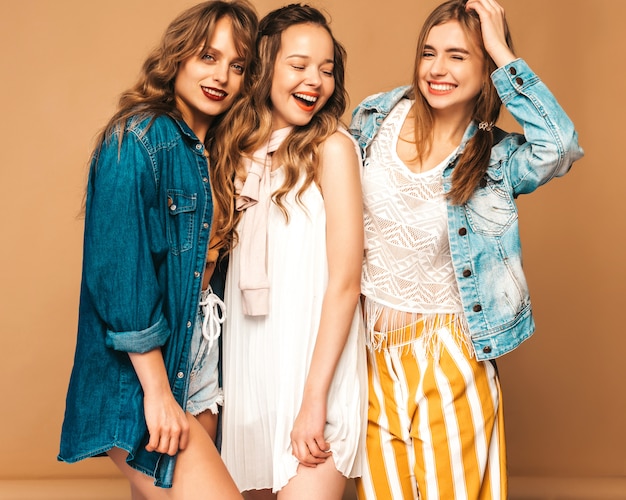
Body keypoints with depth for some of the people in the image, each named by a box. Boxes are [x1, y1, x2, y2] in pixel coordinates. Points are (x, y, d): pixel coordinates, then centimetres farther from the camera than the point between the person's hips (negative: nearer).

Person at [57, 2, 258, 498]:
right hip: (138, 373, -7)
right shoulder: (138, 140, -13)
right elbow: (119, 271, -19)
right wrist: (158, 392, -18)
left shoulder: (214, 153, 11)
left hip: (197, 361, 8)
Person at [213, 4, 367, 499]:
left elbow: (345, 281, -11)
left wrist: (314, 399, -16)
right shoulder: (240, 150, 8)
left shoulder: (331, 146, -7)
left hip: (314, 367, -5)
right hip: (248, 366, 5)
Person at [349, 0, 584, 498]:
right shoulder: (377, 116, 0)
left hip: (448, 352, -2)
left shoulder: (497, 157, -8)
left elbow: (559, 147, -30)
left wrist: (503, 51, -23)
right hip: (371, 344, 3)